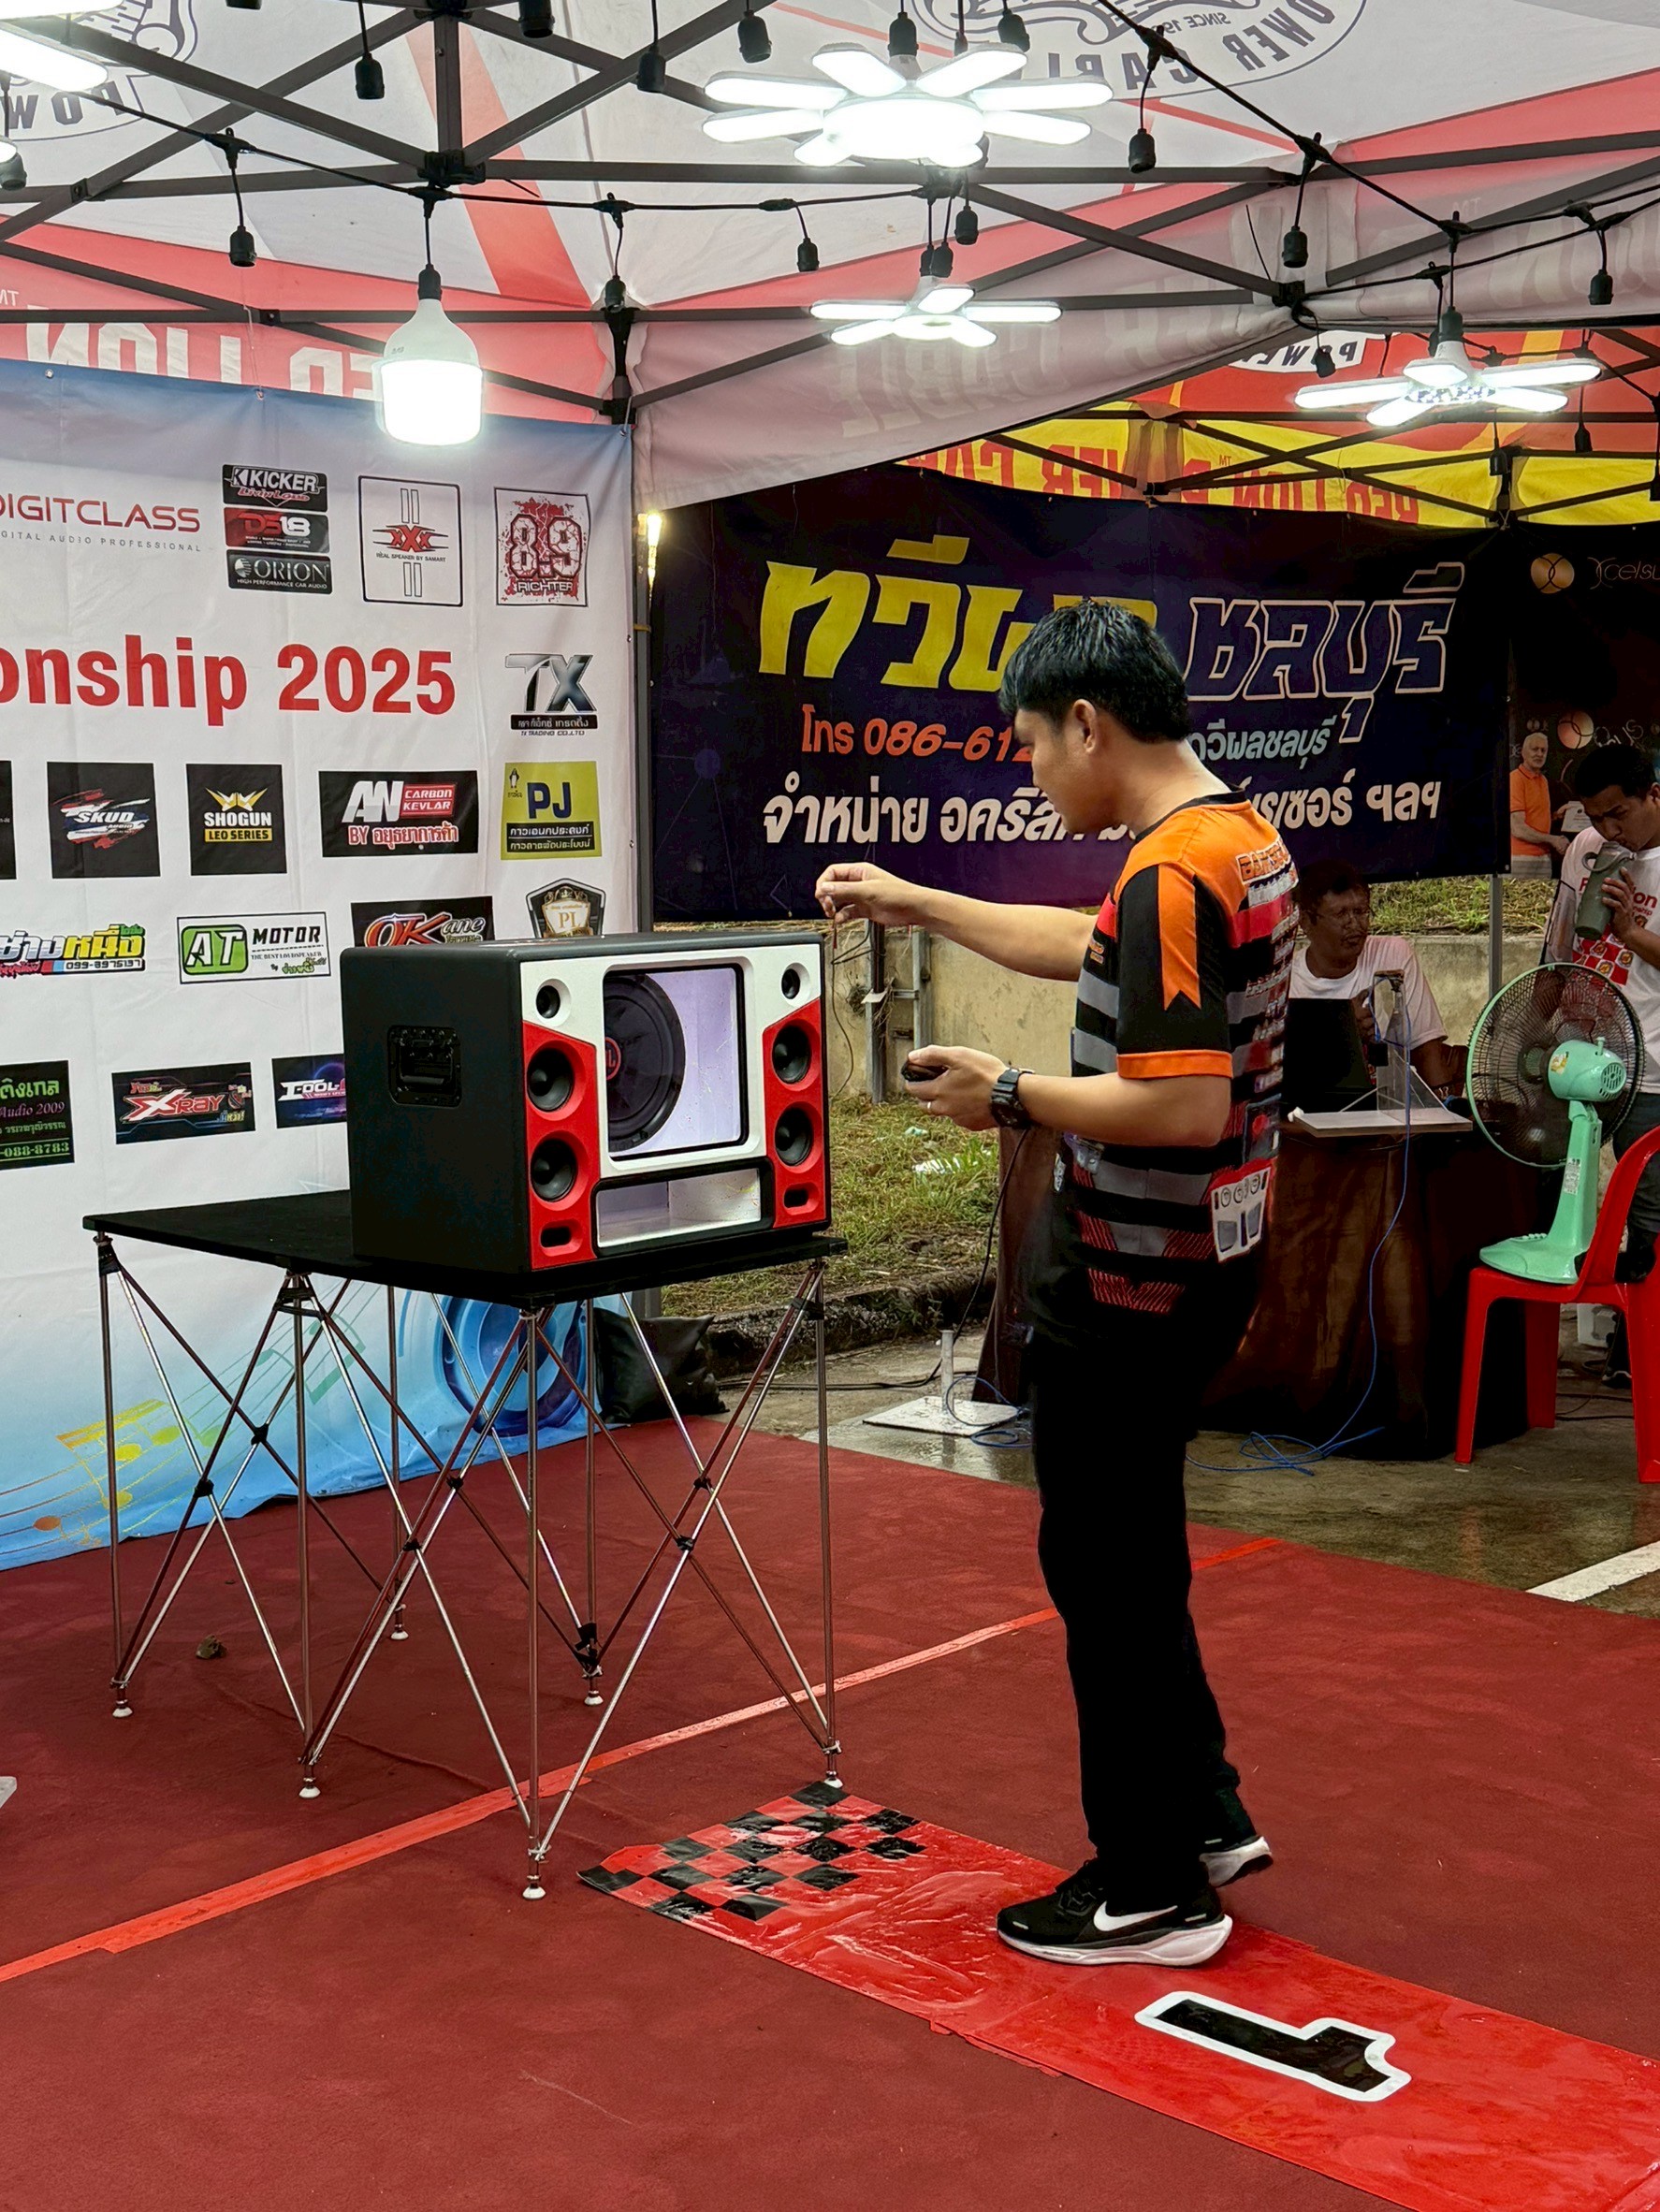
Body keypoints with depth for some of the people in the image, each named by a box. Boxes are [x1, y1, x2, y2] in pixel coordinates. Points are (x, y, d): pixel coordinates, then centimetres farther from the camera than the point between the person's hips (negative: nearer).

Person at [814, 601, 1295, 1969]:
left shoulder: (1170, 873, -23)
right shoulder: (1244, 837, 9)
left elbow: (1183, 1105, -29)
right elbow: (1087, 952, 24)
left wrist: (1012, 1096, -17)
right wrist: (913, 904, 27)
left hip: (1135, 1283, -10)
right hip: (1201, 1263, 10)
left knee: (1108, 1567, 4)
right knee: (1129, 1552, 22)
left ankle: (1155, 1887, 17)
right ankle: (1204, 1814, 33)